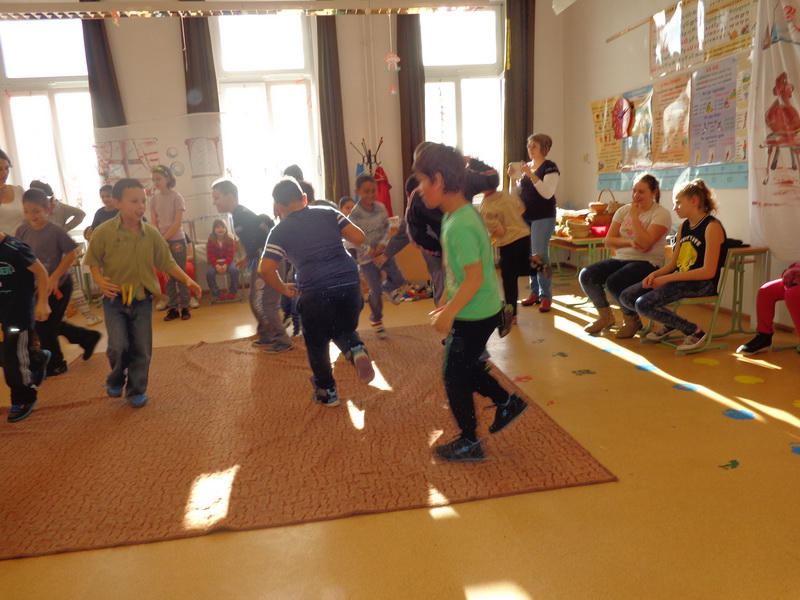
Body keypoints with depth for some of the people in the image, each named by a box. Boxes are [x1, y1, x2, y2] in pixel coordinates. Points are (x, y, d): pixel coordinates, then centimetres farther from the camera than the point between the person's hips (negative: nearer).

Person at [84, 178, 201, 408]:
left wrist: (186, 279, -4)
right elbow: (94, 260, 1)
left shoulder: (151, 233, -2)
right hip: (114, 299, -2)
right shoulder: (103, 232, -10)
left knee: (141, 349, 7)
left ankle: (137, 390, 24)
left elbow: (166, 261, 5)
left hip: (142, 299, 3)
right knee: (118, 346, -9)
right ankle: (115, 381, 23)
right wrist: (99, 280, -17)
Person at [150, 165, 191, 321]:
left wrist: (164, 238, -15)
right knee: (168, 275, 7)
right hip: (162, 241, 4)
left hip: (176, 240, -4)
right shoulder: (155, 198, 5)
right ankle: (173, 308, 13)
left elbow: (177, 223, -13)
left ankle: (184, 307, 9)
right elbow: (154, 222, 2)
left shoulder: (177, 197, -8)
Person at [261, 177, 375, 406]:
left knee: (317, 344, 19)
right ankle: (357, 350, -4)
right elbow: (359, 238, 6)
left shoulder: (280, 231, 8)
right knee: (344, 330, 27)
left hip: (315, 291, -2)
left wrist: (284, 289, 14)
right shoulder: (327, 212, 12)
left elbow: (266, 269, -3)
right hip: (350, 283, 3)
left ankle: (327, 392, 29)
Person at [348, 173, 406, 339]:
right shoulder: (354, 214, -14)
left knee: (399, 279, -3)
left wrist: (382, 243, -14)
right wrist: (368, 250, -22)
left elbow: (387, 228, 3)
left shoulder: (381, 208, -3)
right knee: (375, 290, 0)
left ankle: (387, 287, 34)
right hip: (366, 256, -4)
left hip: (384, 251, 4)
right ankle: (376, 320, 23)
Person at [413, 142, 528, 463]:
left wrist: (448, 314, -19)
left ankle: (469, 443, 24)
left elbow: (474, 278, -27)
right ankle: (507, 402, 36)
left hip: (474, 316, -9)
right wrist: (450, 304, 16)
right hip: (478, 311, 9)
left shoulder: (460, 225, -25)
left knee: (454, 377, 8)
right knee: (465, 368, 24)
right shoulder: (460, 213, 5)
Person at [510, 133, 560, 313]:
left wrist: (531, 175, -24)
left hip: (543, 217, -6)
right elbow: (516, 194, 11)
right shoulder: (525, 166, 13)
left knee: (540, 255, -11)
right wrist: (513, 178, -5)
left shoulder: (550, 167, -5)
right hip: (525, 217, 6)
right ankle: (535, 292, 16)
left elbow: (547, 193, -18)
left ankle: (546, 296, -5)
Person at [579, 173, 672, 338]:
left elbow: (645, 242, -20)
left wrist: (634, 216, -15)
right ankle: (605, 316, 6)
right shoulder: (623, 210, 11)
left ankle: (632, 319, -3)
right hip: (621, 259, 6)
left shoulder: (661, 214, -5)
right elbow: (608, 241, 4)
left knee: (614, 282, -33)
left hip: (647, 263, -6)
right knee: (585, 275, -17)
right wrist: (630, 242, -13)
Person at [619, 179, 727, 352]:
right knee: (627, 297, -3)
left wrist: (667, 279, -20)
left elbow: (708, 271, -19)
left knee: (644, 304, -26)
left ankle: (694, 332, -7)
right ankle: (669, 324, 17)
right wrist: (655, 274, -7)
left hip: (701, 284, -8)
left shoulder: (712, 227, -13)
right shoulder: (684, 226, 13)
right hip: (679, 278, 8)